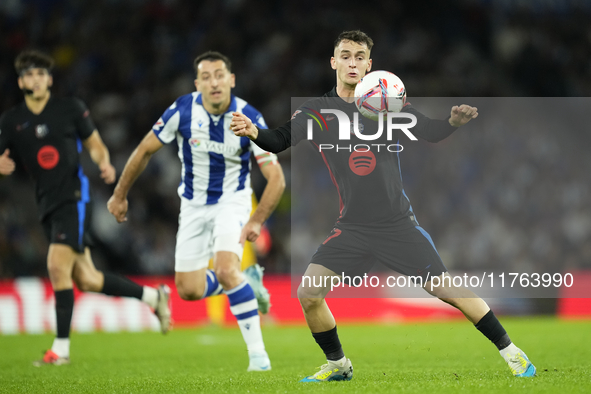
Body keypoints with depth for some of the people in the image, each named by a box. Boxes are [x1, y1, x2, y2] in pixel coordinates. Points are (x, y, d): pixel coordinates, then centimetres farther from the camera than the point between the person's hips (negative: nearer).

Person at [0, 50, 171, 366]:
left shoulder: (71, 108, 2)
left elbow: (94, 144, 9)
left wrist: (104, 163, -12)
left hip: (74, 196, -5)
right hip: (48, 204, 5)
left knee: (57, 265, -19)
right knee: (86, 280, 5)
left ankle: (61, 348, -14)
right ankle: (153, 296, 25)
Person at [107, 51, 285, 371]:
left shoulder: (249, 119, -21)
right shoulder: (183, 110, -17)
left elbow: (276, 178, -19)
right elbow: (145, 150, -3)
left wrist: (256, 221, -31)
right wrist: (119, 195, 4)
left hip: (232, 201, -3)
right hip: (194, 205, 3)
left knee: (225, 270, -27)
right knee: (190, 291, 1)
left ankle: (257, 352, -19)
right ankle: (244, 280, 33)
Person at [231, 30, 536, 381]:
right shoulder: (317, 111, -1)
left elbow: (431, 133, -3)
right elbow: (279, 141, -11)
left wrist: (454, 121, -25)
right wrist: (254, 132, -33)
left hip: (399, 225, -1)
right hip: (352, 229, 2)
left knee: (447, 290, -6)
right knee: (308, 294, -10)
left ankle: (510, 351, 9)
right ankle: (338, 365, 13)